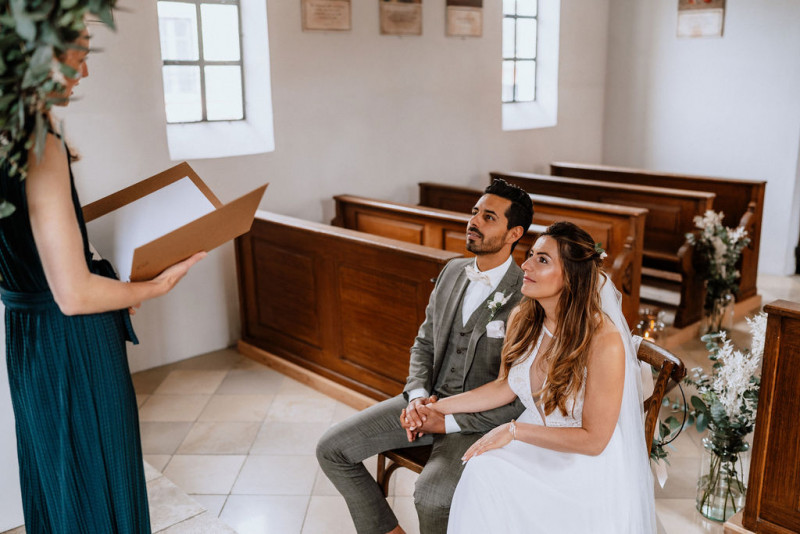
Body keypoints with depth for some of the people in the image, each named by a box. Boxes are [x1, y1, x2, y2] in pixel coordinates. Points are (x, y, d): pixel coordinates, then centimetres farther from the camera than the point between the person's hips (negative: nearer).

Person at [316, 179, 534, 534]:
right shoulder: (452, 272, 6)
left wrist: (450, 422, -17)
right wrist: (417, 396, -6)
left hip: (479, 420, -6)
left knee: (431, 495, -33)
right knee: (331, 449, -2)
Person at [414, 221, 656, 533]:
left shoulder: (604, 342, -25)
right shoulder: (522, 319, -6)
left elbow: (593, 440, -19)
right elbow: (505, 387, 9)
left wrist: (514, 430, -21)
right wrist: (438, 407, 2)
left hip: (589, 463, -5)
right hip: (537, 444, 5)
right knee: (482, 468, -21)